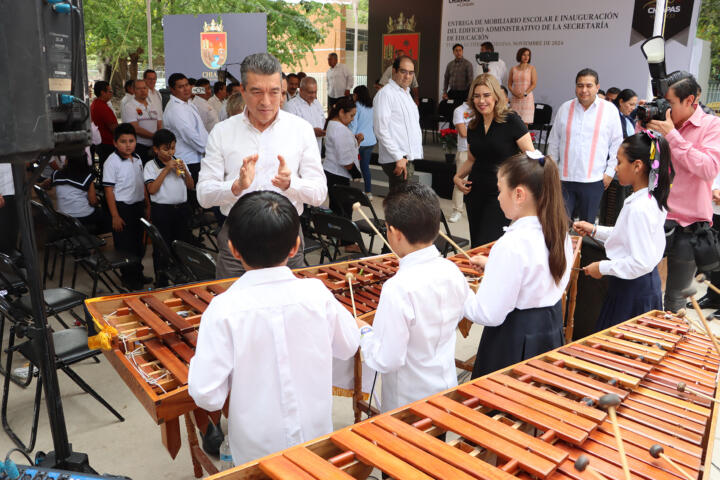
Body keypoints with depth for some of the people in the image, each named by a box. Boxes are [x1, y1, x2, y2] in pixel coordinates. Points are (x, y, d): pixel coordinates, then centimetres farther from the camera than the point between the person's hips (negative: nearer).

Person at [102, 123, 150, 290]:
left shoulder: (137, 159, 6)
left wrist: (148, 206, 14)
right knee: (125, 245, 4)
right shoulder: (112, 162, -13)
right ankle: (128, 278, 18)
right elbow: (109, 190, -14)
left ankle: (138, 274, 32)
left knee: (139, 243, 17)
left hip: (138, 206, 7)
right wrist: (115, 216, -17)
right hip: (122, 207, -7)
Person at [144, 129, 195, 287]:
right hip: (161, 210, -4)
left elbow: (191, 186, 9)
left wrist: (184, 171, -9)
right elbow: (152, 189, -16)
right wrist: (166, 169, -17)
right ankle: (161, 283, 16)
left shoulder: (179, 163, 9)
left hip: (181, 208, 4)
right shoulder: (151, 166, -4)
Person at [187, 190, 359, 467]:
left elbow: (207, 397, -22)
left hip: (256, 454, -1)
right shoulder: (317, 294, -17)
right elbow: (348, 348, 0)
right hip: (317, 444, 2)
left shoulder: (223, 310, -24)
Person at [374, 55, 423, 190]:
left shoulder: (406, 93, 21)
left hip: (409, 158, 9)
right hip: (396, 161, -9)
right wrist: (398, 157, -19)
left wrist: (407, 157, 17)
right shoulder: (385, 93, -9)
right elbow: (381, 130, -17)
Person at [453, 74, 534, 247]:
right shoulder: (473, 126, 10)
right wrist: (458, 177, 4)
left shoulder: (511, 121, -8)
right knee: (475, 245, 11)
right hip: (476, 192, 6)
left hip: (501, 193, -6)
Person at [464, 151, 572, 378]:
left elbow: (489, 315, -25)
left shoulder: (511, 245, -28)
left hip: (514, 343, -8)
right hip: (551, 329, 8)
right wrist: (494, 266, 15)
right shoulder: (560, 232, -2)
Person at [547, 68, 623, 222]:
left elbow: (617, 144, 6)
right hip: (564, 178, 1)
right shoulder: (564, 108, 7)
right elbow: (554, 142, 13)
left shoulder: (610, 110, 2)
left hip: (593, 180, -1)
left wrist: (610, 172, 1)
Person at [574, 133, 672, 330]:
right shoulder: (652, 199, 5)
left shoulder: (638, 208, -26)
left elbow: (642, 262, -27)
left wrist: (603, 267, -17)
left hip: (632, 289, -10)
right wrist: (595, 230, 14)